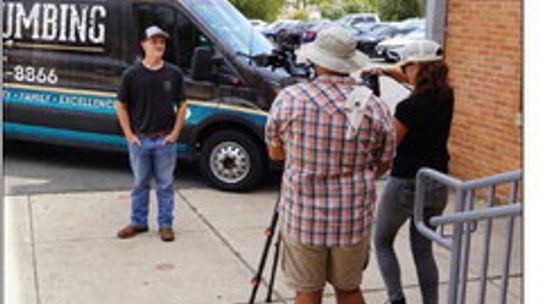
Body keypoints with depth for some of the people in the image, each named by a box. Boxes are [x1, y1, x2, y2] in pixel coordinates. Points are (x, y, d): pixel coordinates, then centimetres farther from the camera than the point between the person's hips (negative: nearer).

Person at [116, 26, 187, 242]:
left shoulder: (174, 74, 0)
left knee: (165, 184, 8)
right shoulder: (132, 74, -3)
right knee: (140, 183, 13)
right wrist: (128, 134, -3)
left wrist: (175, 132, -2)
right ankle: (138, 223, 25)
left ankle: (166, 225, 19)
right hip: (139, 139, 0)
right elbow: (121, 105, 3)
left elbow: (181, 105, 6)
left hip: (165, 139, 0)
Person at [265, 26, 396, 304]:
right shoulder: (375, 107, -6)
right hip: (354, 218, 1)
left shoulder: (288, 99, -8)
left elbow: (275, 152, 4)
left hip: (302, 216, -1)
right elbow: (383, 164, 5)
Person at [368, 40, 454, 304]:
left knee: (382, 242, 16)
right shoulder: (445, 96, 0)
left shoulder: (409, 107, -22)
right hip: (437, 185, 6)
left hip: (406, 184, -6)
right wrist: (386, 71, 7)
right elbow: (419, 82, 19)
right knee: (423, 249, 17)